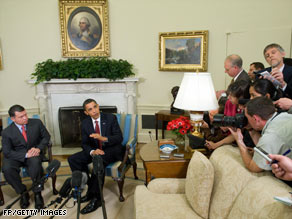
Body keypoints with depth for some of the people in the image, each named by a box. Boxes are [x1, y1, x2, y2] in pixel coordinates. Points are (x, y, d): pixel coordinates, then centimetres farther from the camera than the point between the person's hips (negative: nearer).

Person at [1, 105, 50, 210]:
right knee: (7, 168, -30)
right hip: (16, 156, 1)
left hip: (33, 153, 0)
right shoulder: (6, 132, -9)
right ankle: (23, 193, -6)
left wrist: (39, 148, -14)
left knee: (35, 163, -35)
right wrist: (25, 155, -23)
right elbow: (7, 152, -9)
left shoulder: (37, 123, -5)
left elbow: (46, 136, 5)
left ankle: (37, 193, -14)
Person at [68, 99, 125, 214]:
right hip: (95, 150, 5)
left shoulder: (111, 118, -7)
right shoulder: (85, 123, 3)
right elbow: (84, 143, 2)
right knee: (72, 159, -15)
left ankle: (95, 198, -23)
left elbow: (119, 138, -11)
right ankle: (90, 187, -7)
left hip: (112, 150, -5)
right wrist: (92, 152, -21)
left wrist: (104, 138, -29)